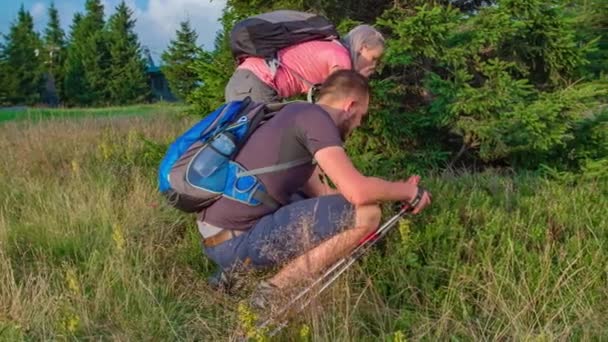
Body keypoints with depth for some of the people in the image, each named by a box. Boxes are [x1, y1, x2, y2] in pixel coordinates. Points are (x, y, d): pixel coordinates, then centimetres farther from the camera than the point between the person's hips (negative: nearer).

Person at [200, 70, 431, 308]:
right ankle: (274, 292, -8)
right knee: (366, 213, -13)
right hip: (236, 241, -10)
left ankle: (236, 274, 17)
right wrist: (407, 191, -2)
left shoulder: (298, 114, 18)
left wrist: (392, 191, 21)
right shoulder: (314, 117, -11)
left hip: (220, 236, 10)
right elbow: (358, 192, -22)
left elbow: (318, 191, 19)